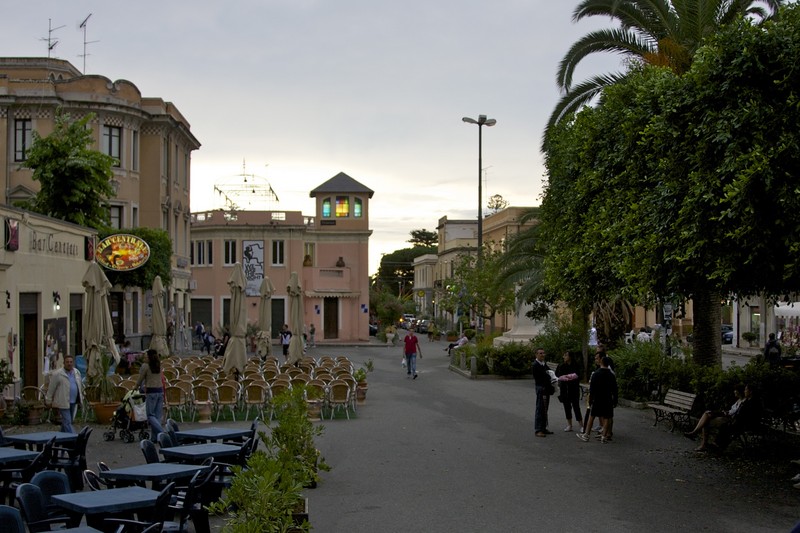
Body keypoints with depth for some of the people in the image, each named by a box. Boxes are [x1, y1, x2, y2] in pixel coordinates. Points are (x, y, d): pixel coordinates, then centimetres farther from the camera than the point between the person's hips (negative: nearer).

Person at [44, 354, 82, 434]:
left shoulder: (77, 372, 9)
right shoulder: (57, 374, -10)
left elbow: (80, 385, 19)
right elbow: (51, 388, -6)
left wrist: (79, 399, 19)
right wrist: (48, 401, -3)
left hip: (73, 402, 7)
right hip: (63, 402, -7)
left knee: (67, 421, 14)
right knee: (67, 422, -9)